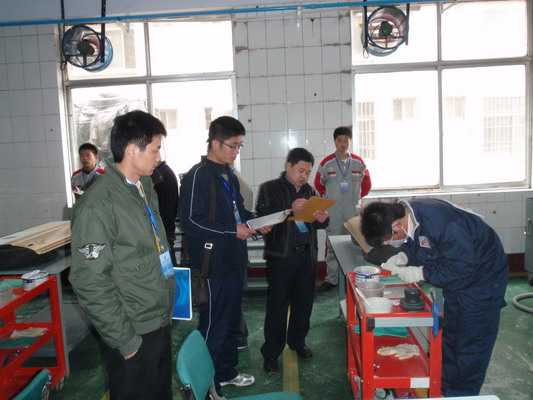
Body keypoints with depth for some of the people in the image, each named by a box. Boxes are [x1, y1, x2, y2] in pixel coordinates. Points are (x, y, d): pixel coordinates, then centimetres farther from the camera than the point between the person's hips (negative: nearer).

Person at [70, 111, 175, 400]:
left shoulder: (145, 186, 6)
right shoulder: (97, 205, -20)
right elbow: (90, 283, -20)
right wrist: (124, 340, -16)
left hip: (160, 321, 8)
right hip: (133, 333, -8)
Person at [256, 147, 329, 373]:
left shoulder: (309, 191, 13)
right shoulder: (269, 189, -2)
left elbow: (316, 222, 19)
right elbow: (262, 218, -16)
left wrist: (322, 219, -4)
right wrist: (290, 210, -26)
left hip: (307, 254, 5)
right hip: (281, 255, -5)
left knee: (304, 301, 14)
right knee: (277, 305, 1)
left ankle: (297, 341, 34)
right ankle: (271, 353, 13)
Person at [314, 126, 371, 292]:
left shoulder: (358, 162, 2)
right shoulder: (327, 163, -4)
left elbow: (367, 184, 15)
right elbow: (319, 184, 9)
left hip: (354, 211, 2)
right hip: (333, 213, -1)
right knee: (333, 245, 4)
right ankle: (331, 279, 14)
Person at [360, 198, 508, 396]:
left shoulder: (437, 220, -39)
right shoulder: (408, 214, -13)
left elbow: (462, 265, -33)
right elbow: (417, 245, 6)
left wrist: (420, 273, -28)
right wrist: (402, 257, -13)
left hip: (482, 273, -9)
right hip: (455, 276, 9)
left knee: (472, 343, 1)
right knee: (448, 336, 18)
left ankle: (461, 393, 18)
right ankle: (445, 387, 34)